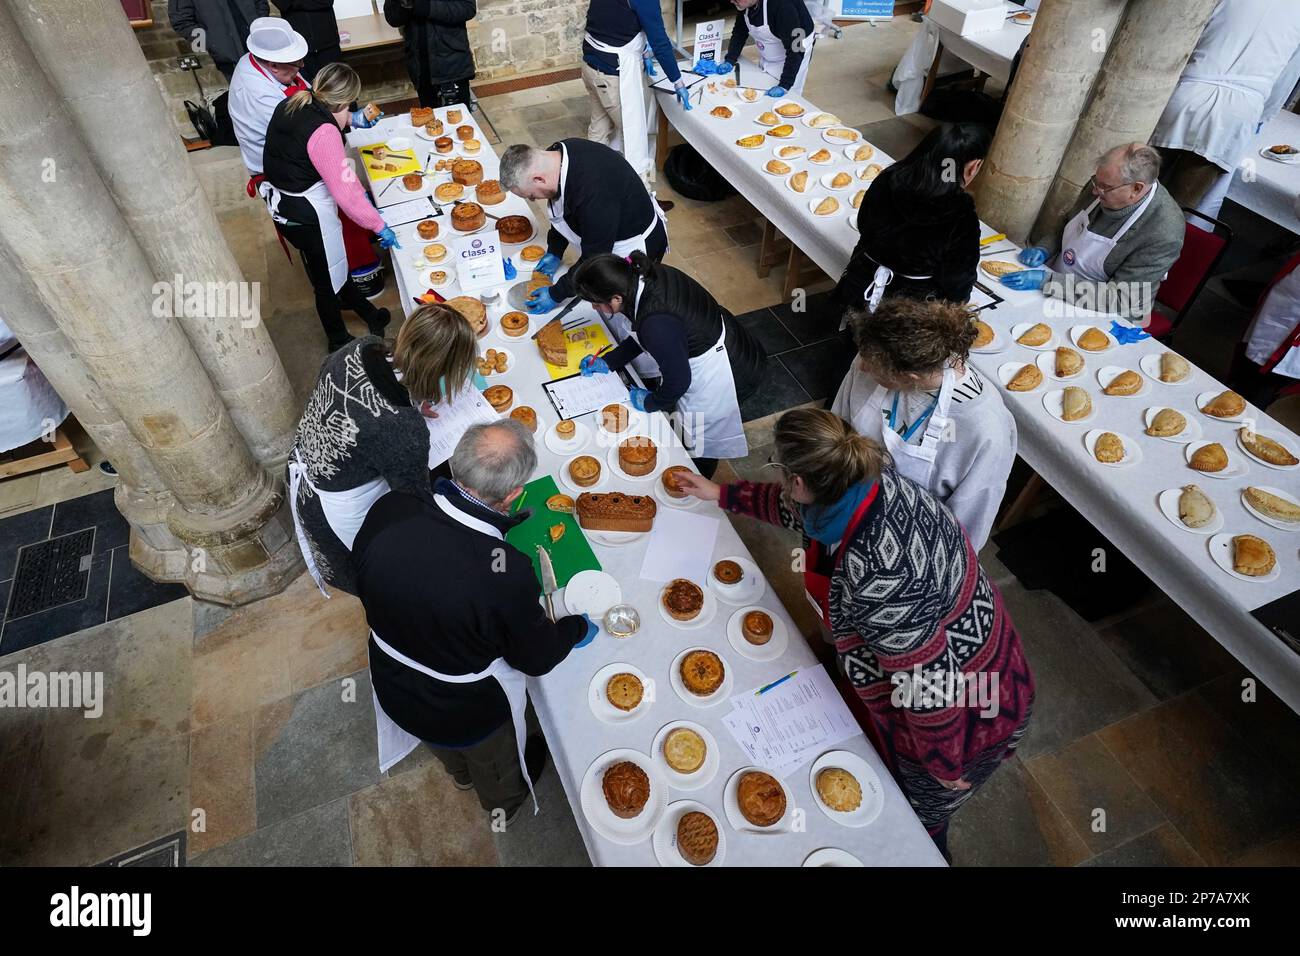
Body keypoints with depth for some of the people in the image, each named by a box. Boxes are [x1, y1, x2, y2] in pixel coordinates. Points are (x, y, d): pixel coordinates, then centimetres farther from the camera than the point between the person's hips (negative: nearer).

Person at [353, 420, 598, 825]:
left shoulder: (387, 510, -28)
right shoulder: (508, 572, -42)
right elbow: (535, 658, -21)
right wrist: (577, 627, 0)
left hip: (391, 688, 5)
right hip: (469, 715, -4)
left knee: (447, 747, 40)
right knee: (496, 764, 34)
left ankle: (460, 774, 72)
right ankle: (504, 806, 65)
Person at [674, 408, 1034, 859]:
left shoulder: (875, 576, -43)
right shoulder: (868, 481, -17)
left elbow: (927, 681, -32)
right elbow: (801, 508, 4)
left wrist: (943, 764, -14)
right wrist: (722, 494, 12)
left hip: (958, 714, -8)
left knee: (914, 821, 23)